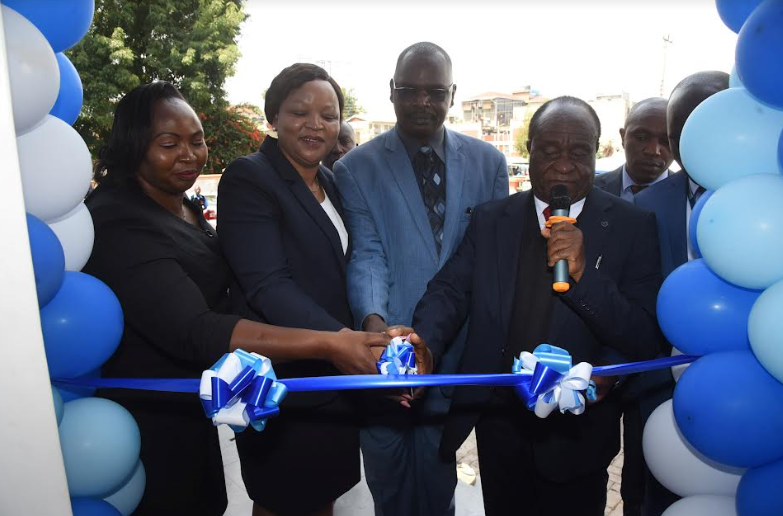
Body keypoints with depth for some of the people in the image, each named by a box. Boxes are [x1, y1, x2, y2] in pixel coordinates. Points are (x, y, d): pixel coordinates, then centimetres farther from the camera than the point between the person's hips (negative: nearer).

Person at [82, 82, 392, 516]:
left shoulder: (182, 205, 4)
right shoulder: (117, 222, -26)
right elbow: (192, 332, -35)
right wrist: (326, 345, -40)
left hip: (192, 415, 8)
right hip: (149, 428, -8)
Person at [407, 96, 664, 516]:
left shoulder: (631, 226, -9)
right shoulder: (490, 219, -1)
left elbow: (648, 342, -13)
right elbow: (450, 290, -9)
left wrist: (583, 274, -28)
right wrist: (424, 343, -29)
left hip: (577, 432, -2)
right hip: (498, 423, 2)